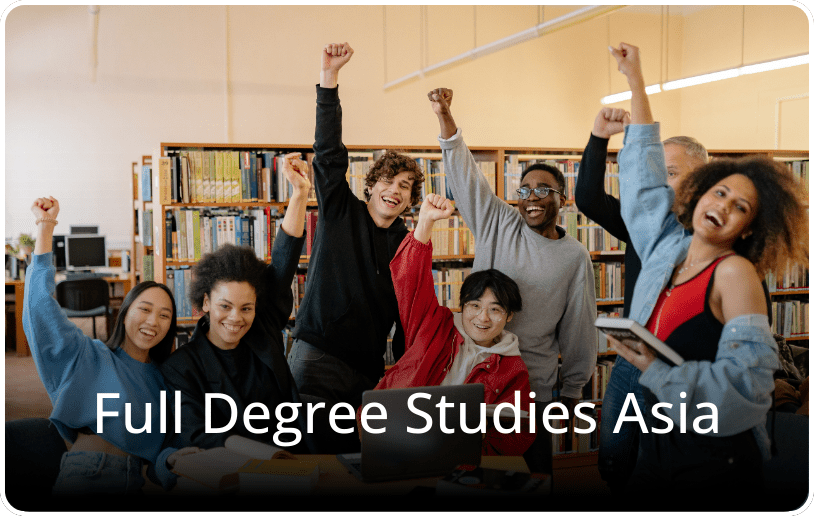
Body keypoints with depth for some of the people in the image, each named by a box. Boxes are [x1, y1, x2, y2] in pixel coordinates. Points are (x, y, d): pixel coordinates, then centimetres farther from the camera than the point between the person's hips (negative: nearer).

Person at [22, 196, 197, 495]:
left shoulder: (164, 379, 17)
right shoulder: (90, 357, 8)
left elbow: (162, 450, 14)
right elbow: (41, 303, 0)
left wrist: (175, 459, -11)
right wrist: (45, 227, -3)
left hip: (133, 483, 3)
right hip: (83, 476, -3)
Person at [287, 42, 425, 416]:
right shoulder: (340, 212, 3)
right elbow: (329, 153, -8)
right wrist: (329, 77, -17)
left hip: (368, 369, 4)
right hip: (317, 356, -3)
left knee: (356, 444, 0)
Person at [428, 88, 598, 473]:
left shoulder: (575, 257, 1)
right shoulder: (498, 224, 2)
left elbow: (578, 329, 5)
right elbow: (464, 174, -3)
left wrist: (572, 393, 9)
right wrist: (444, 116, -14)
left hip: (532, 385, 0)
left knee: (535, 464, 5)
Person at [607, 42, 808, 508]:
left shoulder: (736, 272, -12)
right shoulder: (667, 245, 4)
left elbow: (747, 379, -20)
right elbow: (643, 172, 15)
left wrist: (657, 372, -23)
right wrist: (636, 79, 18)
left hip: (714, 459, -5)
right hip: (657, 444, 6)